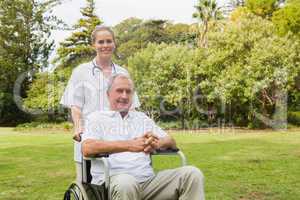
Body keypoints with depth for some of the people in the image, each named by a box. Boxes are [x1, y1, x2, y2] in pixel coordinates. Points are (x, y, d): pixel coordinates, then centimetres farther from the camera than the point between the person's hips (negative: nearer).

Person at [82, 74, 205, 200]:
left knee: (192, 174, -17)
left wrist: (157, 143, -11)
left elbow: (171, 142, 16)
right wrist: (129, 145, -22)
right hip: (112, 181, -4)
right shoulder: (96, 118, 9)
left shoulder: (142, 118, 23)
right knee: (126, 182, -40)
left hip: (148, 180, 4)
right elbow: (87, 148, -10)